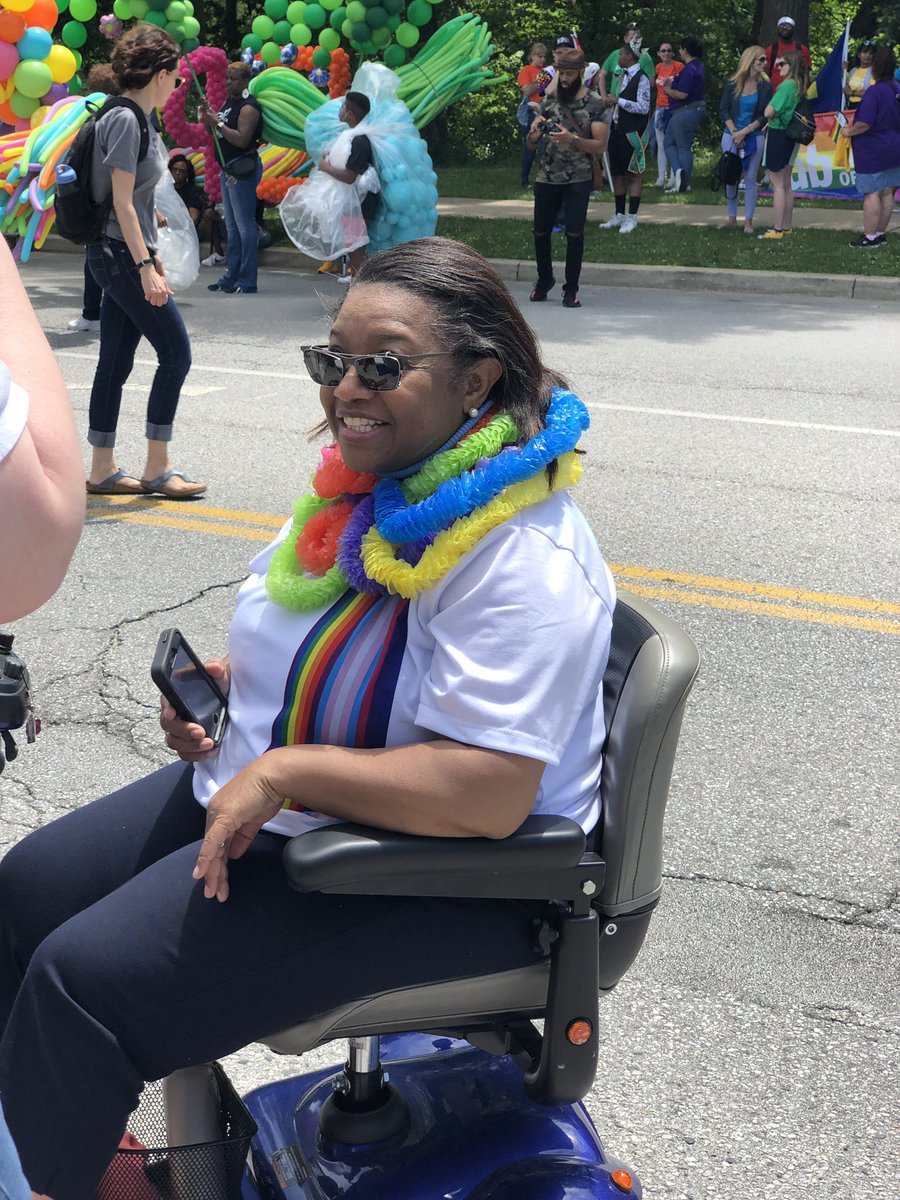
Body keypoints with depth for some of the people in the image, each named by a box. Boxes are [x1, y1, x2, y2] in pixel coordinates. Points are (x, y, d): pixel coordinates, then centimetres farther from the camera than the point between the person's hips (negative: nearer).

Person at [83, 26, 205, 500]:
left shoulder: (136, 119, 14)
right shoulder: (125, 120, -14)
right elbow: (122, 203, -18)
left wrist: (151, 255, 22)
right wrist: (146, 267, -21)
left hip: (120, 255, 9)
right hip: (121, 254, -9)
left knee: (115, 363, 9)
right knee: (176, 354, -6)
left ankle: (102, 470, 14)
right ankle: (157, 469, 1)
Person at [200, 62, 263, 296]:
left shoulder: (249, 107, -13)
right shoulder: (229, 101, 16)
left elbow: (242, 139, -23)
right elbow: (218, 134, 19)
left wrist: (217, 123, -21)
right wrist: (208, 119, 1)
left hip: (243, 169, -10)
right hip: (229, 169, 10)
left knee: (245, 226, -10)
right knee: (232, 227, 13)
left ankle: (247, 282, -10)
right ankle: (231, 277, 19)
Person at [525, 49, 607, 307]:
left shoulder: (594, 104, -2)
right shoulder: (549, 100, 9)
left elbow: (600, 145, -9)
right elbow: (531, 144, 10)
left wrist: (572, 139, -23)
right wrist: (536, 132, -14)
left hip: (578, 180, -3)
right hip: (547, 177, 4)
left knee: (574, 233, -7)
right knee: (541, 231, 8)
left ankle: (571, 289, 3)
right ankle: (544, 279, 29)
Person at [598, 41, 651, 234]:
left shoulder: (641, 78, -13)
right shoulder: (621, 76, 12)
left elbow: (643, 107, -20)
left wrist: (618, 101, -19)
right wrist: (609, 103, 5)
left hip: (633, 131, -8)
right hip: (617, 129, 8)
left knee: (633, 174, -1)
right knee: (618, 173, 11)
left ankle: (632, 218, 3)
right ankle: (619, 215, 20)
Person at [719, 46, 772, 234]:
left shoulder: (765, 87, 0)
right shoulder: (732, 84, 1)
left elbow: (765, 116, -3)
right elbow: (723, 111, 1)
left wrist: (745, 132, -13)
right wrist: (734, 132, -12)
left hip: (754, 136, -1)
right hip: (731, 135, 1)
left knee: (750, 178, 0)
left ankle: (748, 220, 4)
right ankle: (731, 217, 18)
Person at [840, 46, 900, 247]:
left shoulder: (874, 92, -19)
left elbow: (865, 124, -25)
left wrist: (848, 132, -9)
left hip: (873, 151, -7)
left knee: (871, 192, -3)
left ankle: (870, 236, 0)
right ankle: (881, 233, 20)